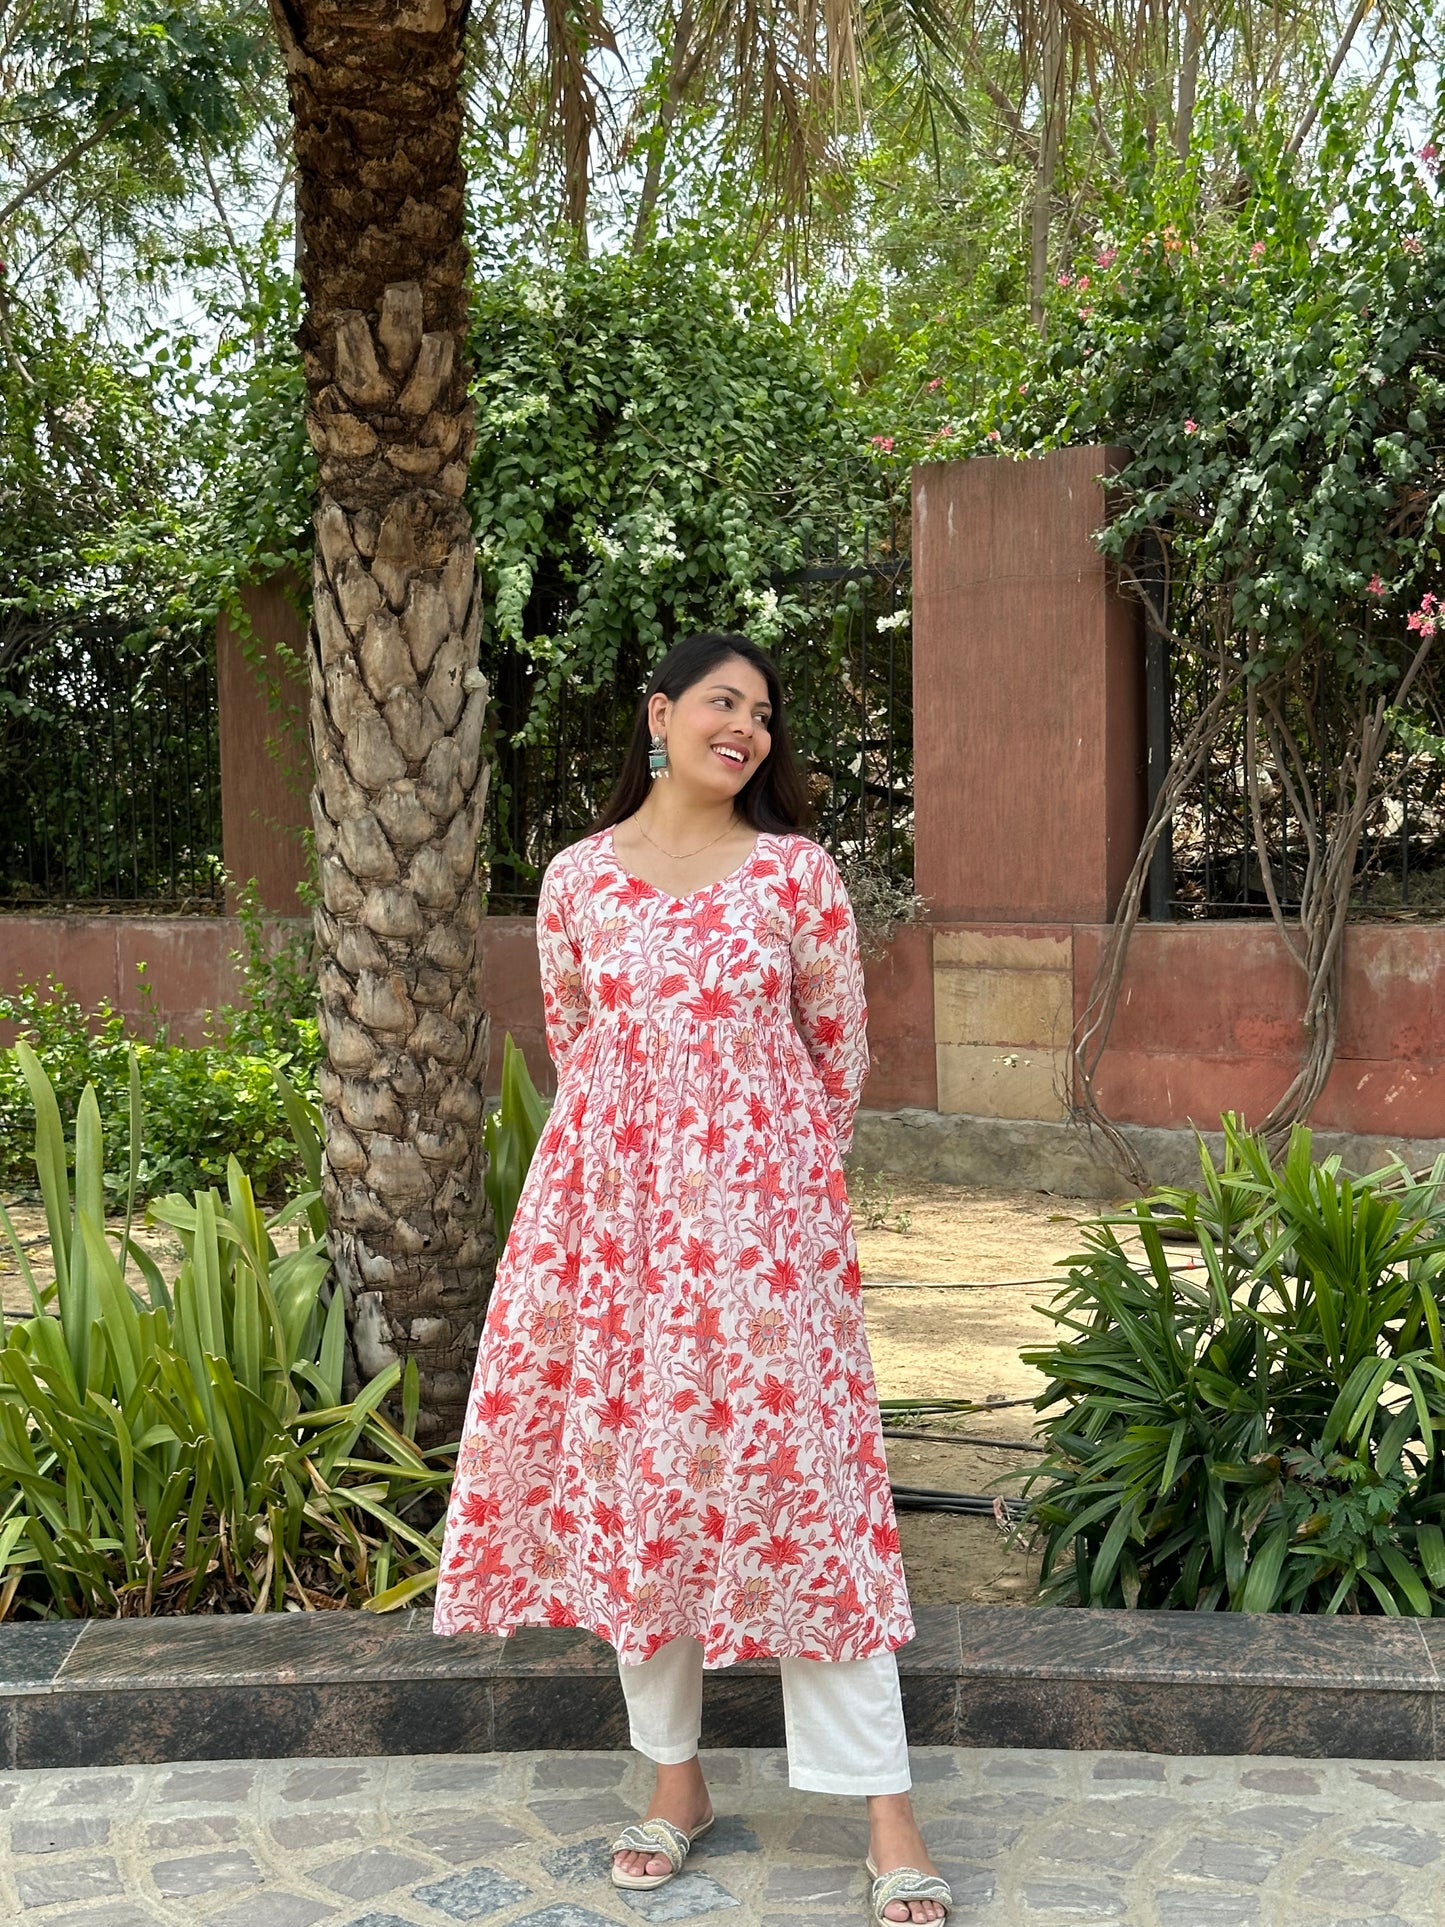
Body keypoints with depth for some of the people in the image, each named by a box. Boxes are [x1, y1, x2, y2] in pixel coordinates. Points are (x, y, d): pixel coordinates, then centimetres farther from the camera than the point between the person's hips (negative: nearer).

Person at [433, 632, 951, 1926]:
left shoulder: (795, 871, 0)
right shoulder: (578, 878, 5)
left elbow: (841, 1051, 6)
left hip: (763, 1219, -2)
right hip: (613, 1215, 3)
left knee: (800, 1479, -3)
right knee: (627, 1476, 7)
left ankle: (887, 1810, 6)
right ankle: (676, 1777, 24)